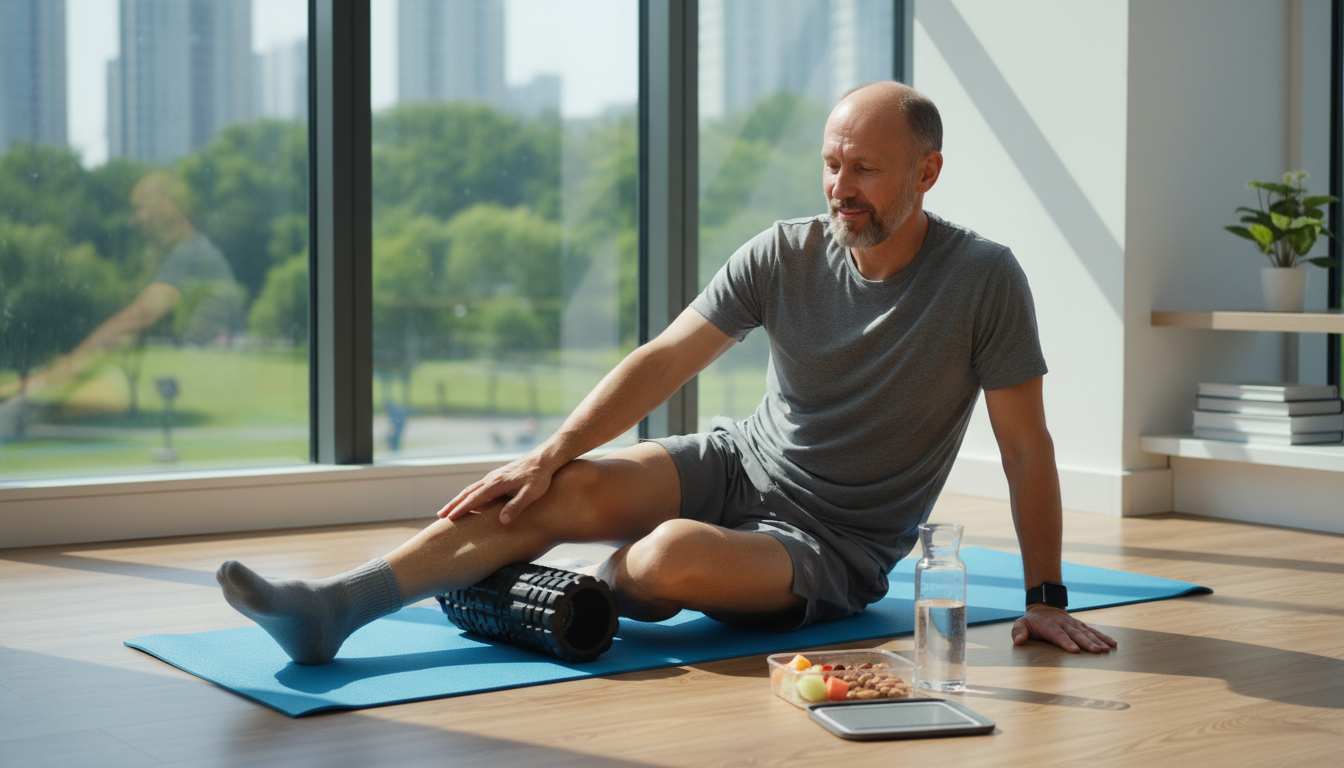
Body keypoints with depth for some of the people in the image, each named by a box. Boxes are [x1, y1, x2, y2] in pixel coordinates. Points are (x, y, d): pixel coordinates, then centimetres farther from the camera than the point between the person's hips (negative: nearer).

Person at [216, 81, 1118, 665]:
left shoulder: (982, 279, -15)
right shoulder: (785, 254, -5)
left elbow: (1026, 447, -10)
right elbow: (665, 361, -6)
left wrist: (1045, 600, -10)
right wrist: (548, 455, -14)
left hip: (835, 547, -4)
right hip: (738, 463, 4)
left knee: (672, 556, -35)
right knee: (555, 493, -20)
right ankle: (329, 610, -23)